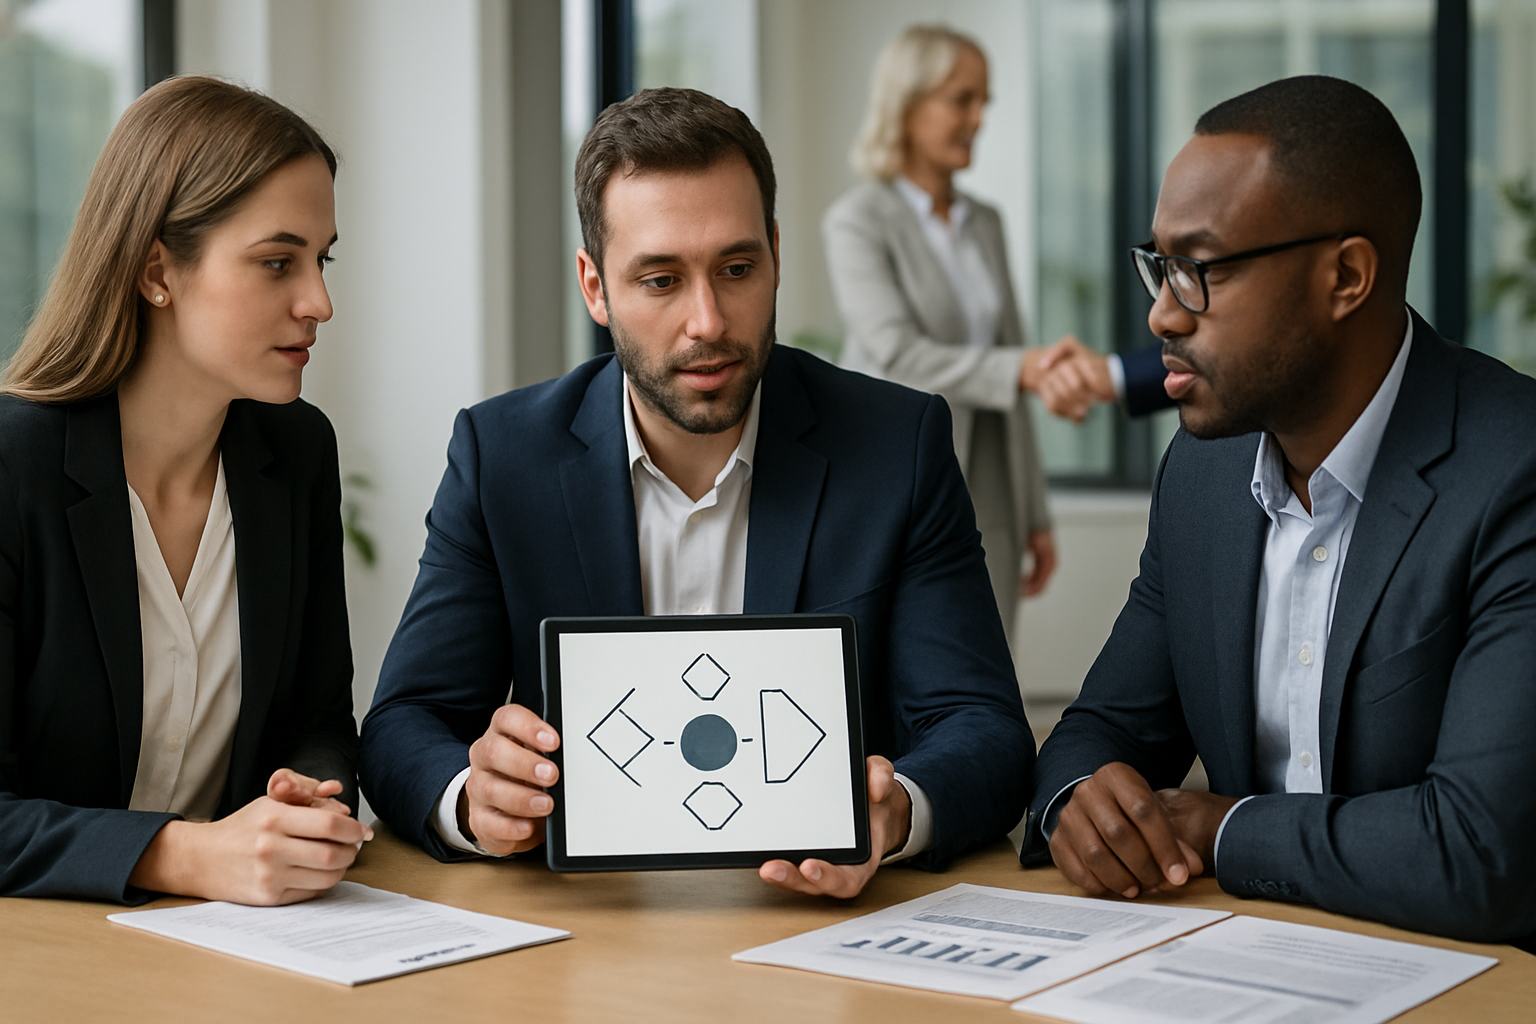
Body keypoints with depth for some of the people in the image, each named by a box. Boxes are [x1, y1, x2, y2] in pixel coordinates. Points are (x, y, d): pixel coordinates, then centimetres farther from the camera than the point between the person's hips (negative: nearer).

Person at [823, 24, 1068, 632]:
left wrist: (1034, 514, 13)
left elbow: (1005, 375, 15)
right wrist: (1020, 369, -33)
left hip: (985, 505, 6)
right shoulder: (857, 222, -7)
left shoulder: (985, 223, 13)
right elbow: (898, 356, -20)